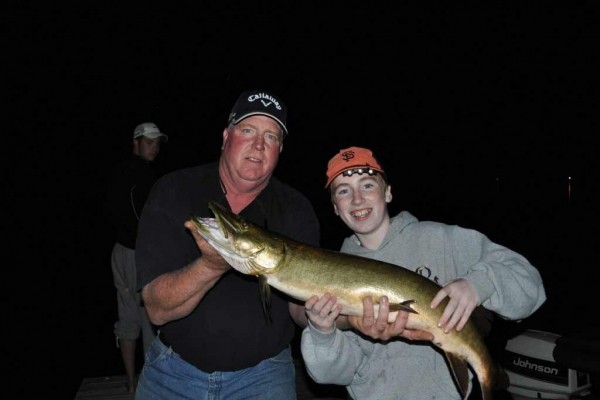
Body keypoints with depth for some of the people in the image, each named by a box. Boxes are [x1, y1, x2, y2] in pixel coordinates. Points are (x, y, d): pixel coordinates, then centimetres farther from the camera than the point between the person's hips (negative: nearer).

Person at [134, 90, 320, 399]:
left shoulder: (296, 211, -9)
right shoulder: (173, 192, -13)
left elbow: (298, 307, -12)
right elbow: (157, 309, -19)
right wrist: (212, 264, -37)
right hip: (173, 368, 1)